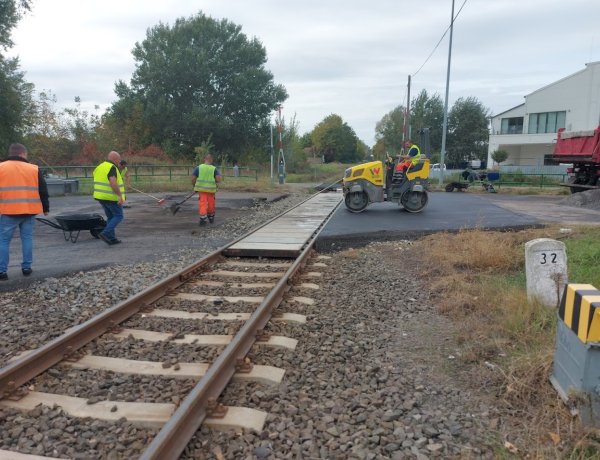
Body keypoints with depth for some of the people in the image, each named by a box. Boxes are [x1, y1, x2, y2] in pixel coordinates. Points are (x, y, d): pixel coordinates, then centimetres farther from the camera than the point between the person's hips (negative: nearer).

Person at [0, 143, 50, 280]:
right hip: (29, 211, 1)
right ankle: (26, 268, 13)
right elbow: (43, 191, 6)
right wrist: (45, 208, 17)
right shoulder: (34, 169, 3)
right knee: (27, 238, 11)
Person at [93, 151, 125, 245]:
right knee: (118, 216, 2)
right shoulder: (112, 168, -15)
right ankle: (106, 233, -12)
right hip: (112, 198, -9)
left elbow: (98, 183, 19)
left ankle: (112, 239, 14)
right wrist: (120, 196, -29)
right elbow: (113, 183, -29)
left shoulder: (99, 167, 13)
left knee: (111, 217, 16)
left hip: (101, 197, 9)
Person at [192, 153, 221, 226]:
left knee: (202, 204, -1)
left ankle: (203, 219, -13)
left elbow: (193, 179, -3)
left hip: (201, 189, 0)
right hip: (211, 189, 0)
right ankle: (211, 218, 32)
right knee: (211, 204, 15)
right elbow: (218, 179, -11)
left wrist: (194, 186, 13)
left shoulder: (198, 167, -1)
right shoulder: (214, 169, -2)